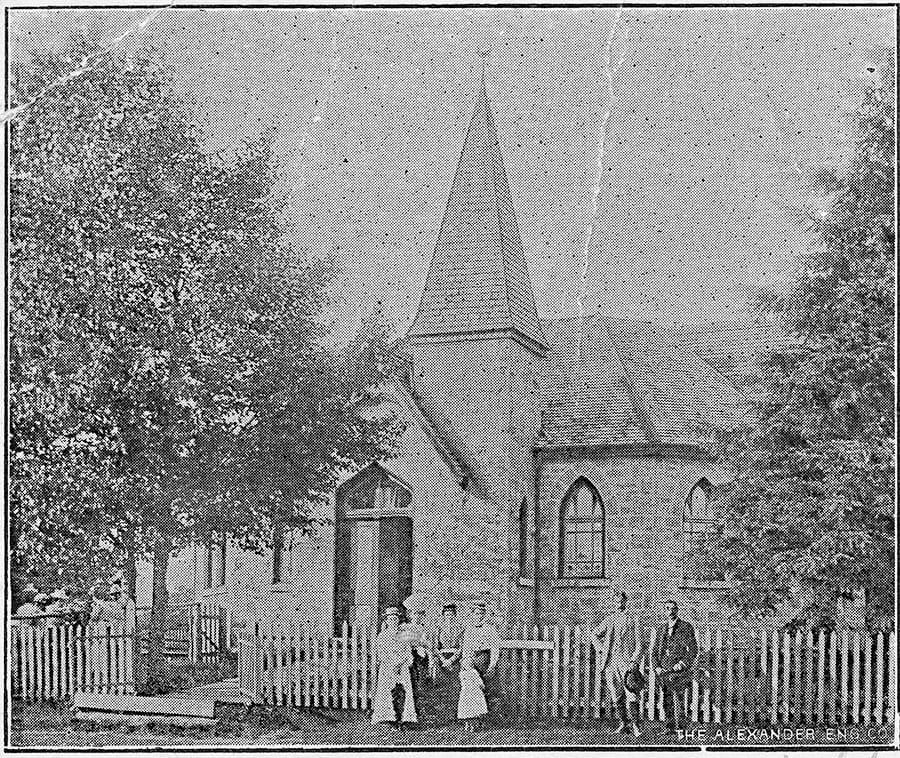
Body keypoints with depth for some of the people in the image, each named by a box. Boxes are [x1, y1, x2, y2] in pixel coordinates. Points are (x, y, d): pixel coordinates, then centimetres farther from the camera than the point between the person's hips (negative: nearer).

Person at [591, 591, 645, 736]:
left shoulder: (632, 619, 1)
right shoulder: (610, 619, 12)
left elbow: (639, 643, -3)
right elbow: (594, 635, 24)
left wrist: (635, 661, -12)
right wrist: (601, 650, 9)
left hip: (626, 661, -4)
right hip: (610, 663, 4)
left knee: (631, 694, -12)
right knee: (616, 696, 6)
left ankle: (634, 724, -2)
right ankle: (623, 723, 15)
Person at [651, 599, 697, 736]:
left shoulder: (686, 627, 0)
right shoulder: (661, 629, 16)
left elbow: (693, 650, -3)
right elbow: (655, 650, 18)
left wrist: (682, 664, -13)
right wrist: (657, 667, 3)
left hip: (679, 670, -5)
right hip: (664, 672, 5)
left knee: (678, 700, -8)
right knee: (666, 702, 5)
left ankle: (679, 728, -4)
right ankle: (669, 727, 11)